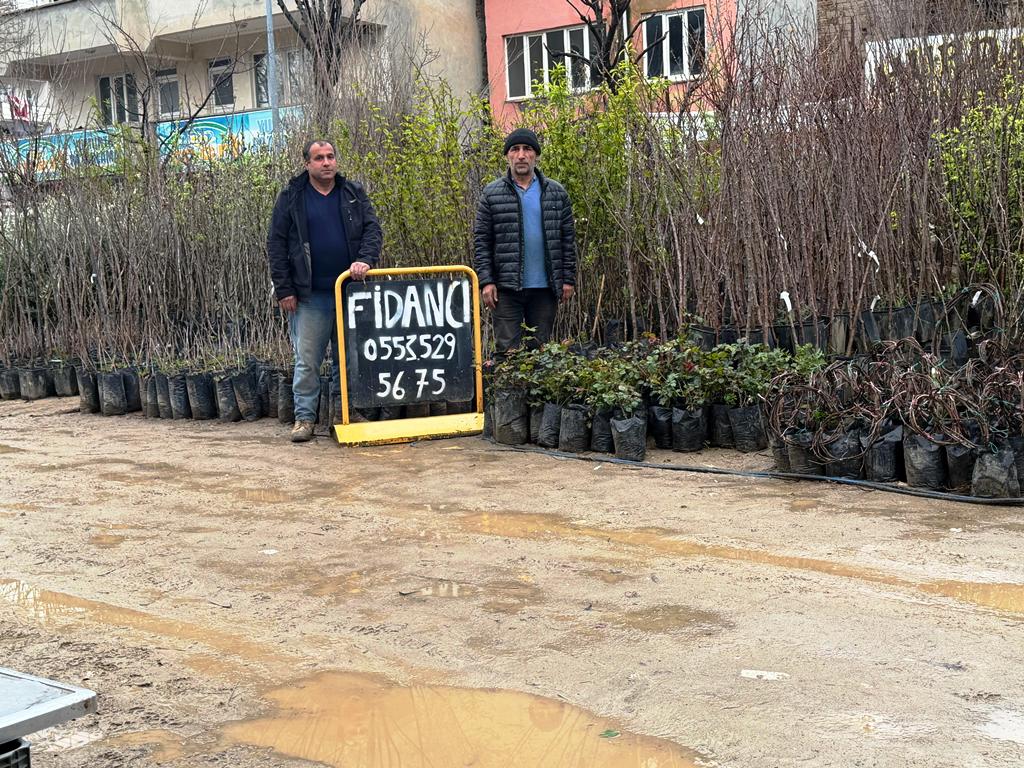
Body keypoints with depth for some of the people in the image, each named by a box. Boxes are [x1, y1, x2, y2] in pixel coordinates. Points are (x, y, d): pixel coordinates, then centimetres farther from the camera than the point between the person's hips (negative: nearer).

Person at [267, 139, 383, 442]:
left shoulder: (354, 193, 9)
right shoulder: (291, 198, 3)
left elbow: (372, 228, 3)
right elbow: (276, 244, 3)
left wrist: (366, 259, -17)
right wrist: (284, 290, -4)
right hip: (310, 295, -2)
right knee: (306, 360, -3)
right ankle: (304, 417, 5)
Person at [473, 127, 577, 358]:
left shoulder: (556, 192, 8)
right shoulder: (492, 193, 3)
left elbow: (568, 238, 8)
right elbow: (481, 241, 1)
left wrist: (569, 279, 2)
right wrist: (486, 281, -8)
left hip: (545, 287, 2)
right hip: (507, 287, -2)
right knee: (507, 350, -3)